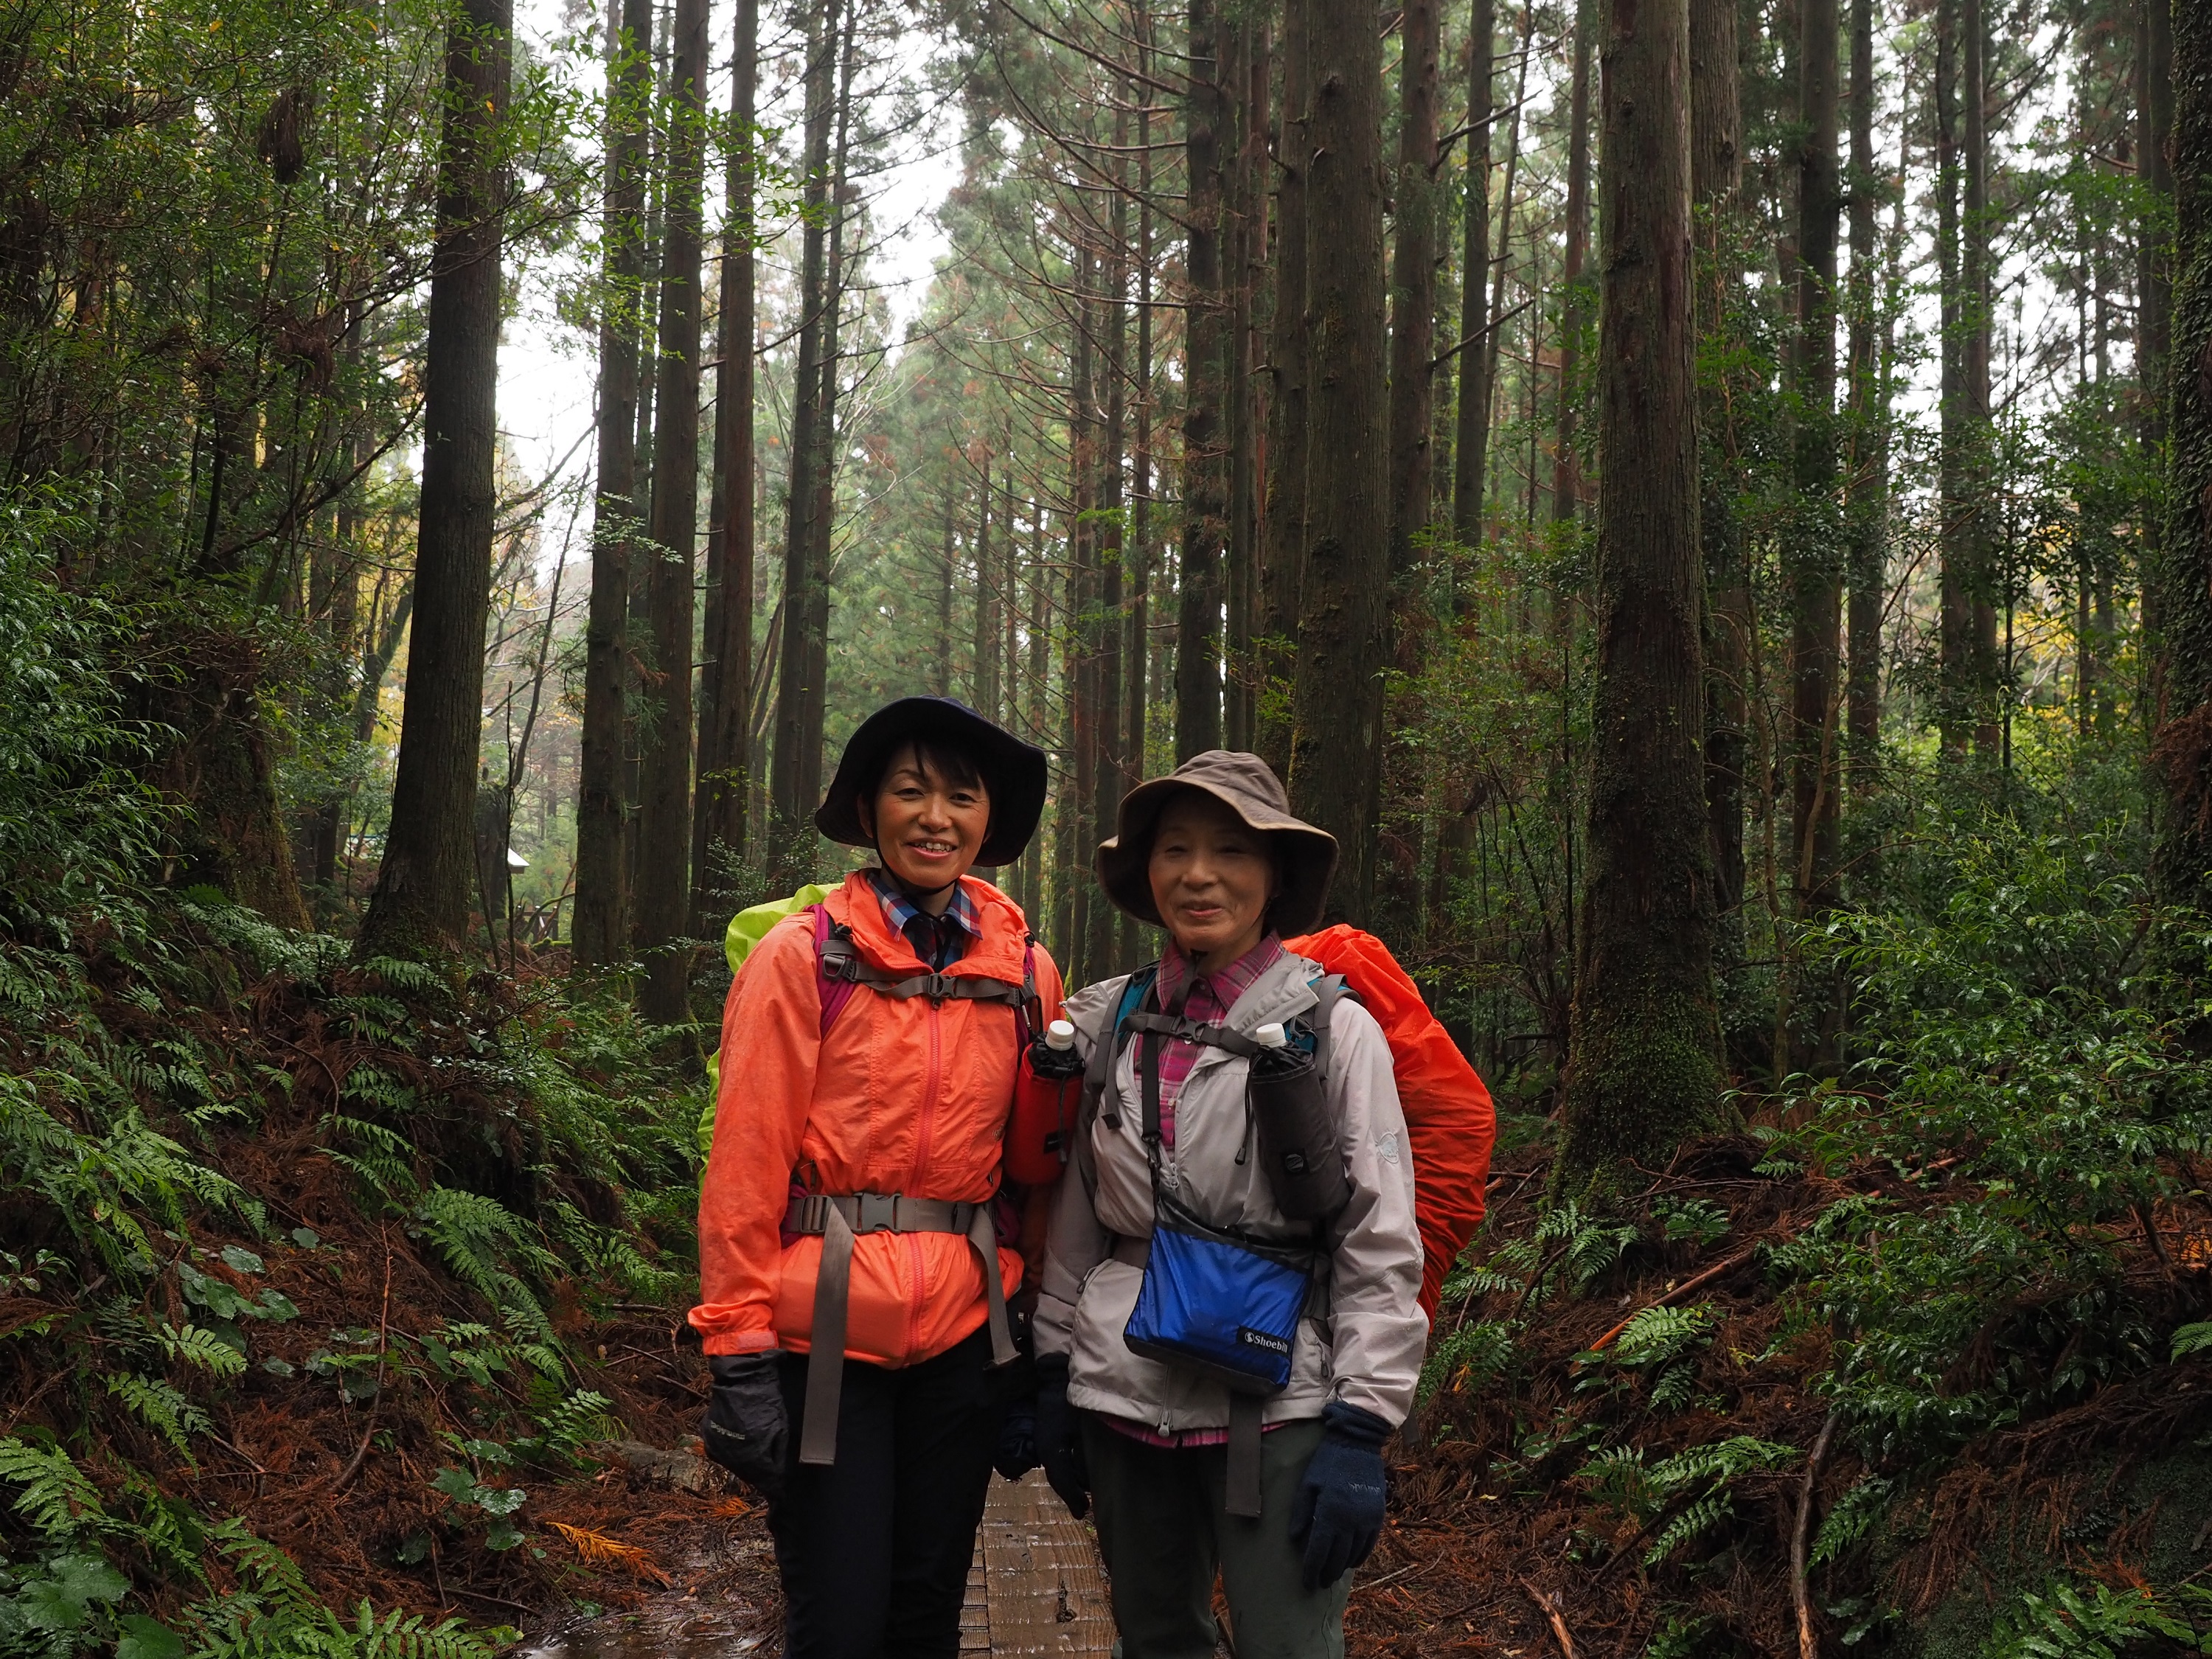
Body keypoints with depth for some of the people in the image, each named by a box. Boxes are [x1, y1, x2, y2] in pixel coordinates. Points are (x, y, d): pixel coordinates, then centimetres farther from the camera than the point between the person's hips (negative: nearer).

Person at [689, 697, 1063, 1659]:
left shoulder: (1024, 973, 6)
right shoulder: (803, 956, -6)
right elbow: (746, 1162, -7)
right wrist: (740, 1351, -10)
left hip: (963, 1335, 4)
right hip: (827, 1334, -4)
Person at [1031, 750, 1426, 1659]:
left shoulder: (1334, 1029, -7)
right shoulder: (1109, 1023, 5)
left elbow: (1382, 1248, -8)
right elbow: (1076, 1218, 12)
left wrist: (1360, 1430, -12)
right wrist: (1055, 1375, 10)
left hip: (1275, 1408, -4)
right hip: (1123, 1396, 4)